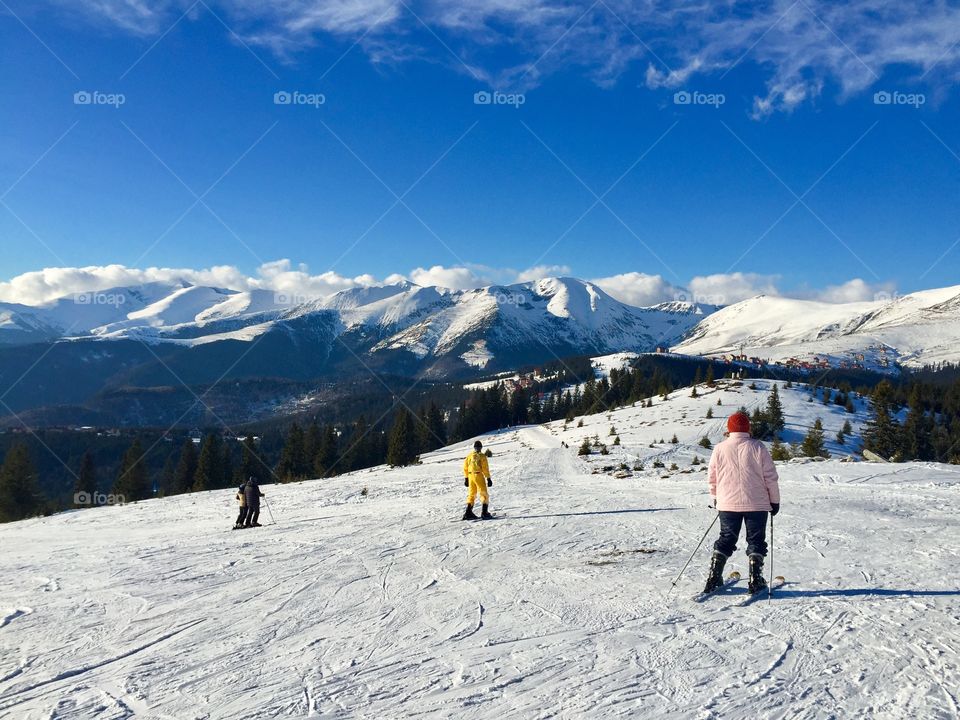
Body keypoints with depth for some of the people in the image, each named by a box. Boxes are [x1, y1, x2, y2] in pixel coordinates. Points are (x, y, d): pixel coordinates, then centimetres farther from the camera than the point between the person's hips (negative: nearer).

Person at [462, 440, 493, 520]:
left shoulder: (469, 456, 7)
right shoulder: (482, 456, -7)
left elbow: (465, 468, 11)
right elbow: (485, 468, -10)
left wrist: (466, 478, 18)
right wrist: (488, 478, -5)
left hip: (470, 476, 5)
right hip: (479, 476, -5)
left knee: (471, 494, 15)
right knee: (484, 494, 3)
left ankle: (468, 513, 10)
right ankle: (484, 512, -5)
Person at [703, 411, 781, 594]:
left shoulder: (719, 449, -2)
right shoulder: (757, 447, -6)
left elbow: (712, 477, 6)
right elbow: (771, 477, -3)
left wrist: (716, 497, 22)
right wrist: (775, 501, 8)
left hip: (727, 504, 2)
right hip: (756, 504, -2)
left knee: (726, 539, 13)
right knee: (755, 540, 10)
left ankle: (714, 578, 8)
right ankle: (755, 580, 5)